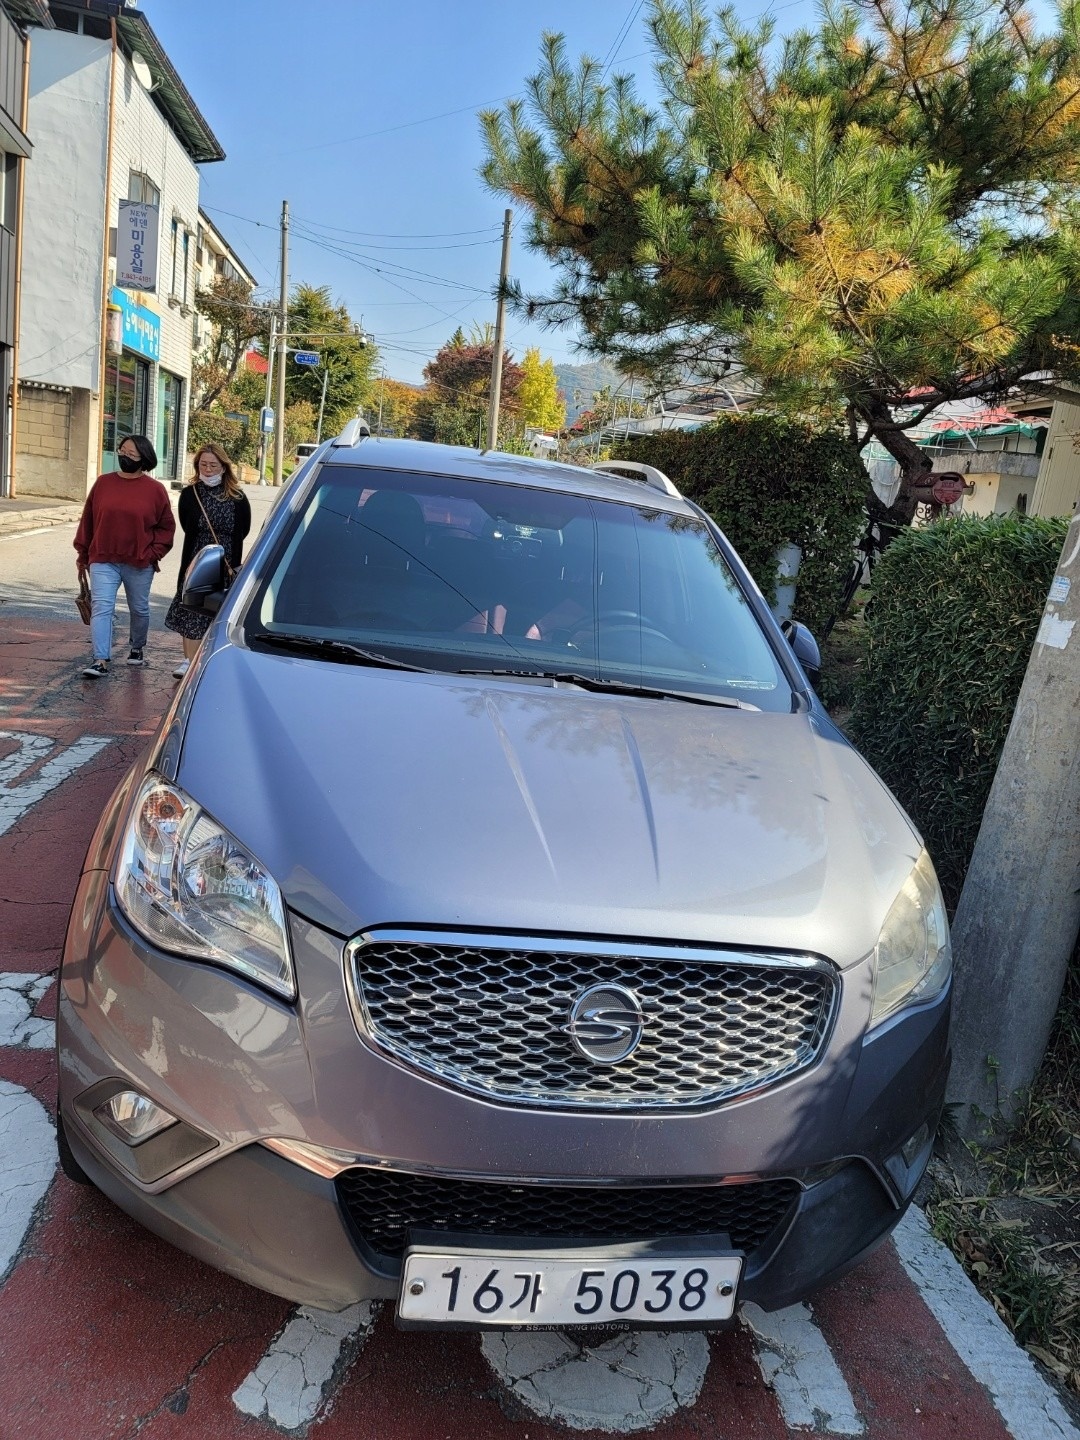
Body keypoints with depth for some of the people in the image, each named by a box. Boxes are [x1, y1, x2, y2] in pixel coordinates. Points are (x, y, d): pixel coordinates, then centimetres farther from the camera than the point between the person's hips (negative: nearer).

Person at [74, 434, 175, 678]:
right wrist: (82, 553, 10)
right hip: (103, 560, 1)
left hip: (139, 564, 0)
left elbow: (166, 526, 3)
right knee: (101, 607, -11)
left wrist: (154, 553, -7)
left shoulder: (155, 489, -2)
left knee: (139, 609, 14)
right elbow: (88, 520, 9)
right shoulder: (103, 483, 3)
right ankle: (101, 660, -15)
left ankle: (137, 648, 37)